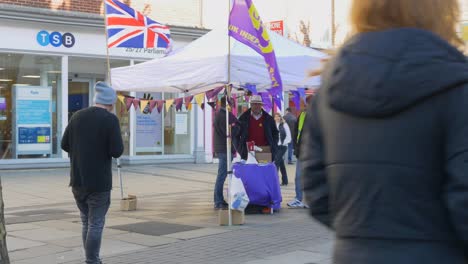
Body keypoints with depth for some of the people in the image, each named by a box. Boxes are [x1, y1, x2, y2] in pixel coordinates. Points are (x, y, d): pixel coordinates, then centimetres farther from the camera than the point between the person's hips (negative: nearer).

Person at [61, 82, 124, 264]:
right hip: (99, 181, -5)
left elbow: (65, 144, 7)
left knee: (87, 222, 17)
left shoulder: (77, 116, 4)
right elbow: (117, 151, -17)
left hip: (77, 179, 5)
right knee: (96, 224, 3)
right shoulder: (110, 120, -11)